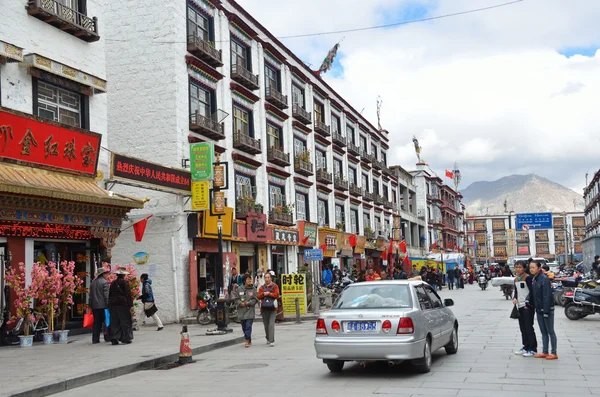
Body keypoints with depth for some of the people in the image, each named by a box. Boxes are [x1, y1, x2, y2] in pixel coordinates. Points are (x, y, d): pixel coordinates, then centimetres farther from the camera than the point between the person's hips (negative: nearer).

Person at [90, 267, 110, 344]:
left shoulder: (93, 283, 12)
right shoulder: (104, 282, -9)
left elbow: (90, 295, 15)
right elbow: (106, 295, -14)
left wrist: (91, 305, 18)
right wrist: (108, 304, -12)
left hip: (95, 306, 6)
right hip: (103, 305, -6)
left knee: (96, 322, 7)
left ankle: (95, 339, 5)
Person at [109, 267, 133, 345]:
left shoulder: (113, 283, 10)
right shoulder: (125, 282, -6)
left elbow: (110, 295, 13)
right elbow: (128, 294, -10)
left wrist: (110, 304, 17)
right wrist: (131, 305, -7)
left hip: (113, 304, 5)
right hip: (123, 304, -5)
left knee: (115, 322, 8)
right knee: (125, 322, 1)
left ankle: (115, 338, 3)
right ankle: (126, 338, 0)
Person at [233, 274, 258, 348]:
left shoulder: (253, 290, 2)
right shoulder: (239, 290, 6)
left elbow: (255, 299, 0)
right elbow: (235, 299, 5)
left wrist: (248, 303, -14)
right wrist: (240, 303, -11)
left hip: (250, 310, -3)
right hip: (241, 310, 3)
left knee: (248, 326, -12)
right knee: (244, 327, 10)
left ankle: (247, 341, -11)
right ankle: (249, 340, 24)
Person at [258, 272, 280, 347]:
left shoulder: (275, 286, 4)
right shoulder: (262, 287, 13)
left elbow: (276, 295, -7)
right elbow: (259, 296, 4)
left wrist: (268, 293, -8)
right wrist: (263, 294, -13)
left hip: (272, 308, -3)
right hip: (264, 308, 4)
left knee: (271, 324, -13)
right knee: (266, 325, 11)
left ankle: (272, 341, -16)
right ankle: (268, 338, 29)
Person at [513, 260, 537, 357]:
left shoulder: (528, 278, -11)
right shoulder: (516, 279, 14)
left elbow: (532, 291, -15)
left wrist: (528, 303, -17)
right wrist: (515, 298, 2)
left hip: (527, 306, -8)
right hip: (520, 306, 8)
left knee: (528, 327, -6)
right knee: (522, 327, 12)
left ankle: (533, 349, 0)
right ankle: (526, 347, 21)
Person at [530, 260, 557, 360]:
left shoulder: (544, 279, -16)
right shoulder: (534, 279, 9)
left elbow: (547, 296, -19)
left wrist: (546, 311, -21)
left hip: (547, 309, -8)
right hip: (539, 310, 8)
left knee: (550, 332, 1)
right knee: (543, 332, 13)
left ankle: (554, 353, 7)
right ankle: (545, 352, 19)